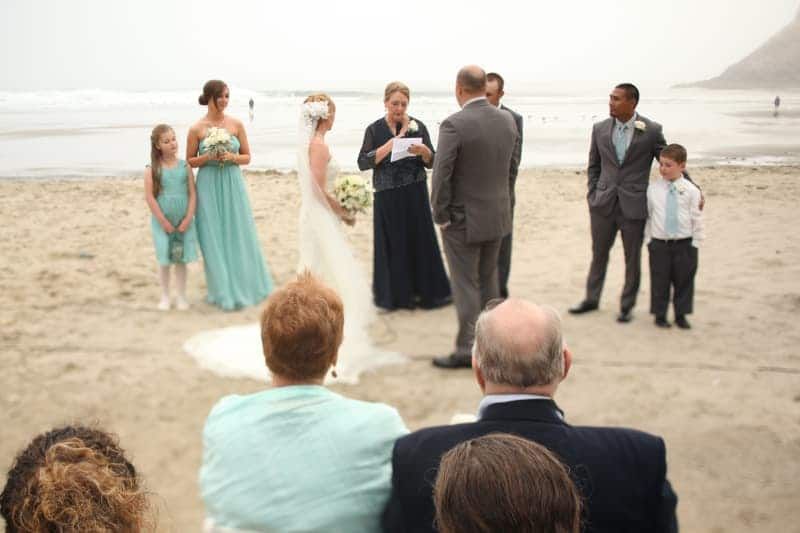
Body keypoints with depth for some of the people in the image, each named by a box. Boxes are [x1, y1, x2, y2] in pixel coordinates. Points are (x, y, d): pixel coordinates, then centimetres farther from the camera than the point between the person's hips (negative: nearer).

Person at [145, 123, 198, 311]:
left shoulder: (185, 167, 0)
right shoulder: (152, 170, -5)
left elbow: (192, 194, -1)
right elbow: (149, 197, -8)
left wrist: (188, 219, -9)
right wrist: (164, 222, -10)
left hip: (183, 222, 1)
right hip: (162, 222, -1)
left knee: (181, 259, 6)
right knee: (164, 260, 6)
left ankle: (181, 296, 18)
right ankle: (165, 296, 19)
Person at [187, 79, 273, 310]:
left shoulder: (236, 124, 1)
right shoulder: (197, 129, -4)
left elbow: (247, 157, 6)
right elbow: (190, 161, 4)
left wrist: (232, 157, -13)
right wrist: (207, 157, -14)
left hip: (233, 184, 2)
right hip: (209, 186, -1)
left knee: (238, 234, 6)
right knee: (214, 237, 4)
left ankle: (243, 286, 21)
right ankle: (223, 290, 15)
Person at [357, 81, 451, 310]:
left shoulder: (417, 126, 3)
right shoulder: (375, 130, 1)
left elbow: (431, 162, 2)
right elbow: (363, 162, -11)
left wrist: (423, 151, -21)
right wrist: (392, 142, -14)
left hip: (415, 196, 1)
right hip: (387, 197, -1)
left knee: (420, 240, 4)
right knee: (392, 244, 6)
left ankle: (424, 291, 17)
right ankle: (394, 294, 19)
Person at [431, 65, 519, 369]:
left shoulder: (454, 124, -20)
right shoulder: (507, 121, 1)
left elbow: (441, 174, -20)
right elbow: (512, 165, 10)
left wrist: (440, 215, -9)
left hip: (464, 219, -6)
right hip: (498, 216, 6)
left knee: (465, 285, 3)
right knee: (488, 281, 20)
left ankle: (467, 350, 10)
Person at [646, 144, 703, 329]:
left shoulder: (690, 190, -3)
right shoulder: (653, 189, 1)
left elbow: (697, 218, 0)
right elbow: (648, 215, 6)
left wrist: (696, 242, -2)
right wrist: (648, 239, 3)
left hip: (685, 244, 0)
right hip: (659, 243, 0)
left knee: (684, 280, 8)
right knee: (660, 280, 5)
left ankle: (681, 314, 21)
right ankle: (660, 314, 17)